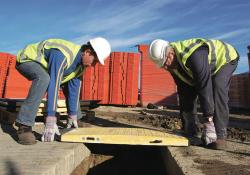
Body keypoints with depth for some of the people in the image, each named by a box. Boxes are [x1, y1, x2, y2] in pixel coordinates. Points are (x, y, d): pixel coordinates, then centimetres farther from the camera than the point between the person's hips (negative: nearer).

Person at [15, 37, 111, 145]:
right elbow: (53, 85, -43)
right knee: (45, 79, -40)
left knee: (72, 85, 7)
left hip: (43, 66, 8)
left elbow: (74, 88, -8)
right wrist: (51, 121, -44)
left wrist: (72, 116, -7)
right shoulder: (62, 55, -37)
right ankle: (24, 126, -32)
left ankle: (73, 123, 19)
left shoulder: (80, 62, -9)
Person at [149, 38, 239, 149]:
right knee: (187, 91, -4)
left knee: (218, 90, -31)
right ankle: (190, 132, 7)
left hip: (225, 59, -6)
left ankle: (220, 136, -23)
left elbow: (205, 87, -43)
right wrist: (187, 123, -12)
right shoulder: (172, 64, -16)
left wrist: (208, 119, -39)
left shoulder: (194, 55, -43)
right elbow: (182, 90, -13)